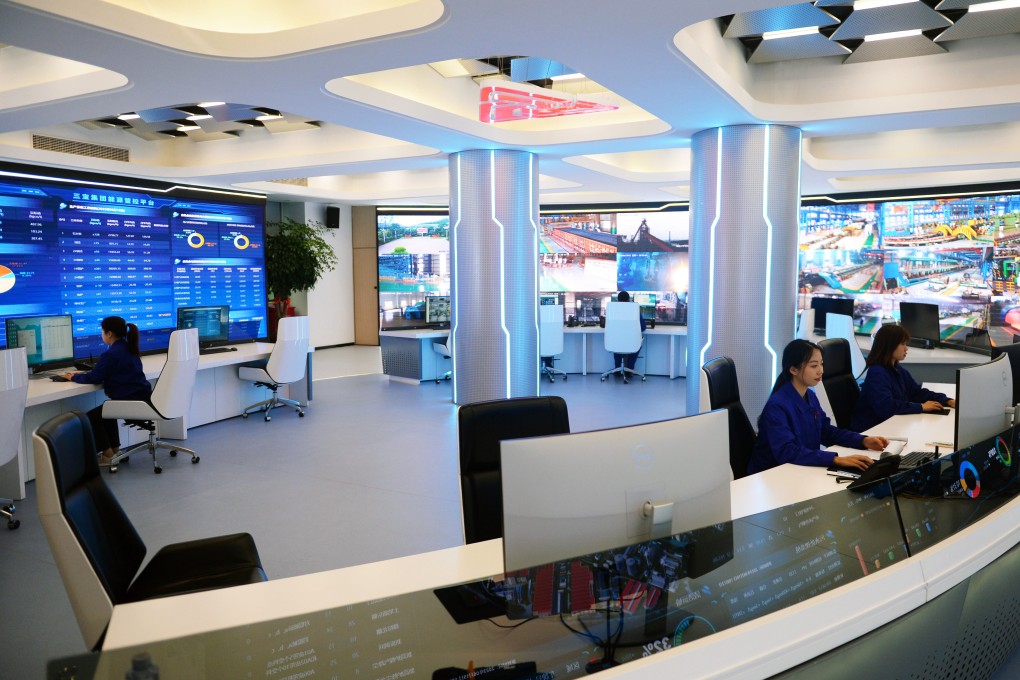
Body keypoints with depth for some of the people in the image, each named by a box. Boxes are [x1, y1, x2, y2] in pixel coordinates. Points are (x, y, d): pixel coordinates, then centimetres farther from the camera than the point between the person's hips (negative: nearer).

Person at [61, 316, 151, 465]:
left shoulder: (111, 354, -15)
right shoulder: (129, 349, 13)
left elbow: (93, 378, -10)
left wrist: (73, 377, 9)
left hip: (131, 402, -9)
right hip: (143, 397, 9)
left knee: (91, 417, 9)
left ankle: (108, 455, 12)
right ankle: (115, 450, 30)